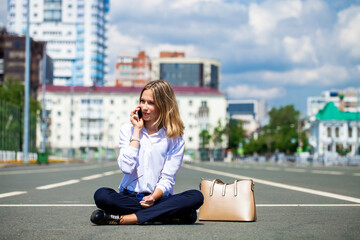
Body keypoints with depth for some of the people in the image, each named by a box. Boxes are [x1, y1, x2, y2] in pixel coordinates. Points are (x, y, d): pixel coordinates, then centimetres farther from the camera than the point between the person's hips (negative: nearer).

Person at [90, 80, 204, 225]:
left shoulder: (174, 138, 2)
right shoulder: (128, 129, 6)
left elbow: (167, 178, -3)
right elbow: (126, 167, -10)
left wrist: (154, 197, -23)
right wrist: (137, 131, -7)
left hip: (158, 198, 0)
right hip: (129, 197, 1)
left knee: (196, 197, -27)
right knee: (101, 195, -31)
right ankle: (168, 216, -26)